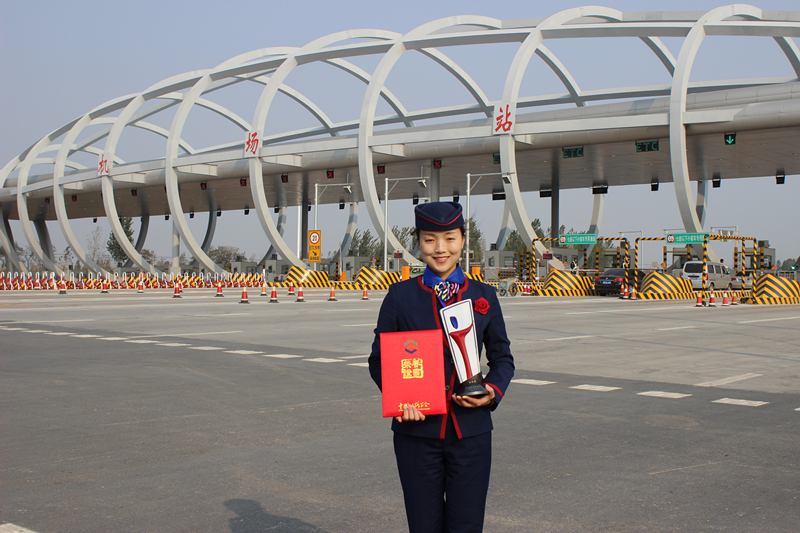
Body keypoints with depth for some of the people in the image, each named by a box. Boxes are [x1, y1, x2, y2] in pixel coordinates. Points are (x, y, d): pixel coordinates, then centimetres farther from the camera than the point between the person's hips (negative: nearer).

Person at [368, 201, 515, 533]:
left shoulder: (483, 296, 5)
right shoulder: (400, 296, 1)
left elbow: (502, 358, 13)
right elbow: (379, 359, 6)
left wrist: (493, 390, -8)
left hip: (471, 431, 1)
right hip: (417, 431, -1)